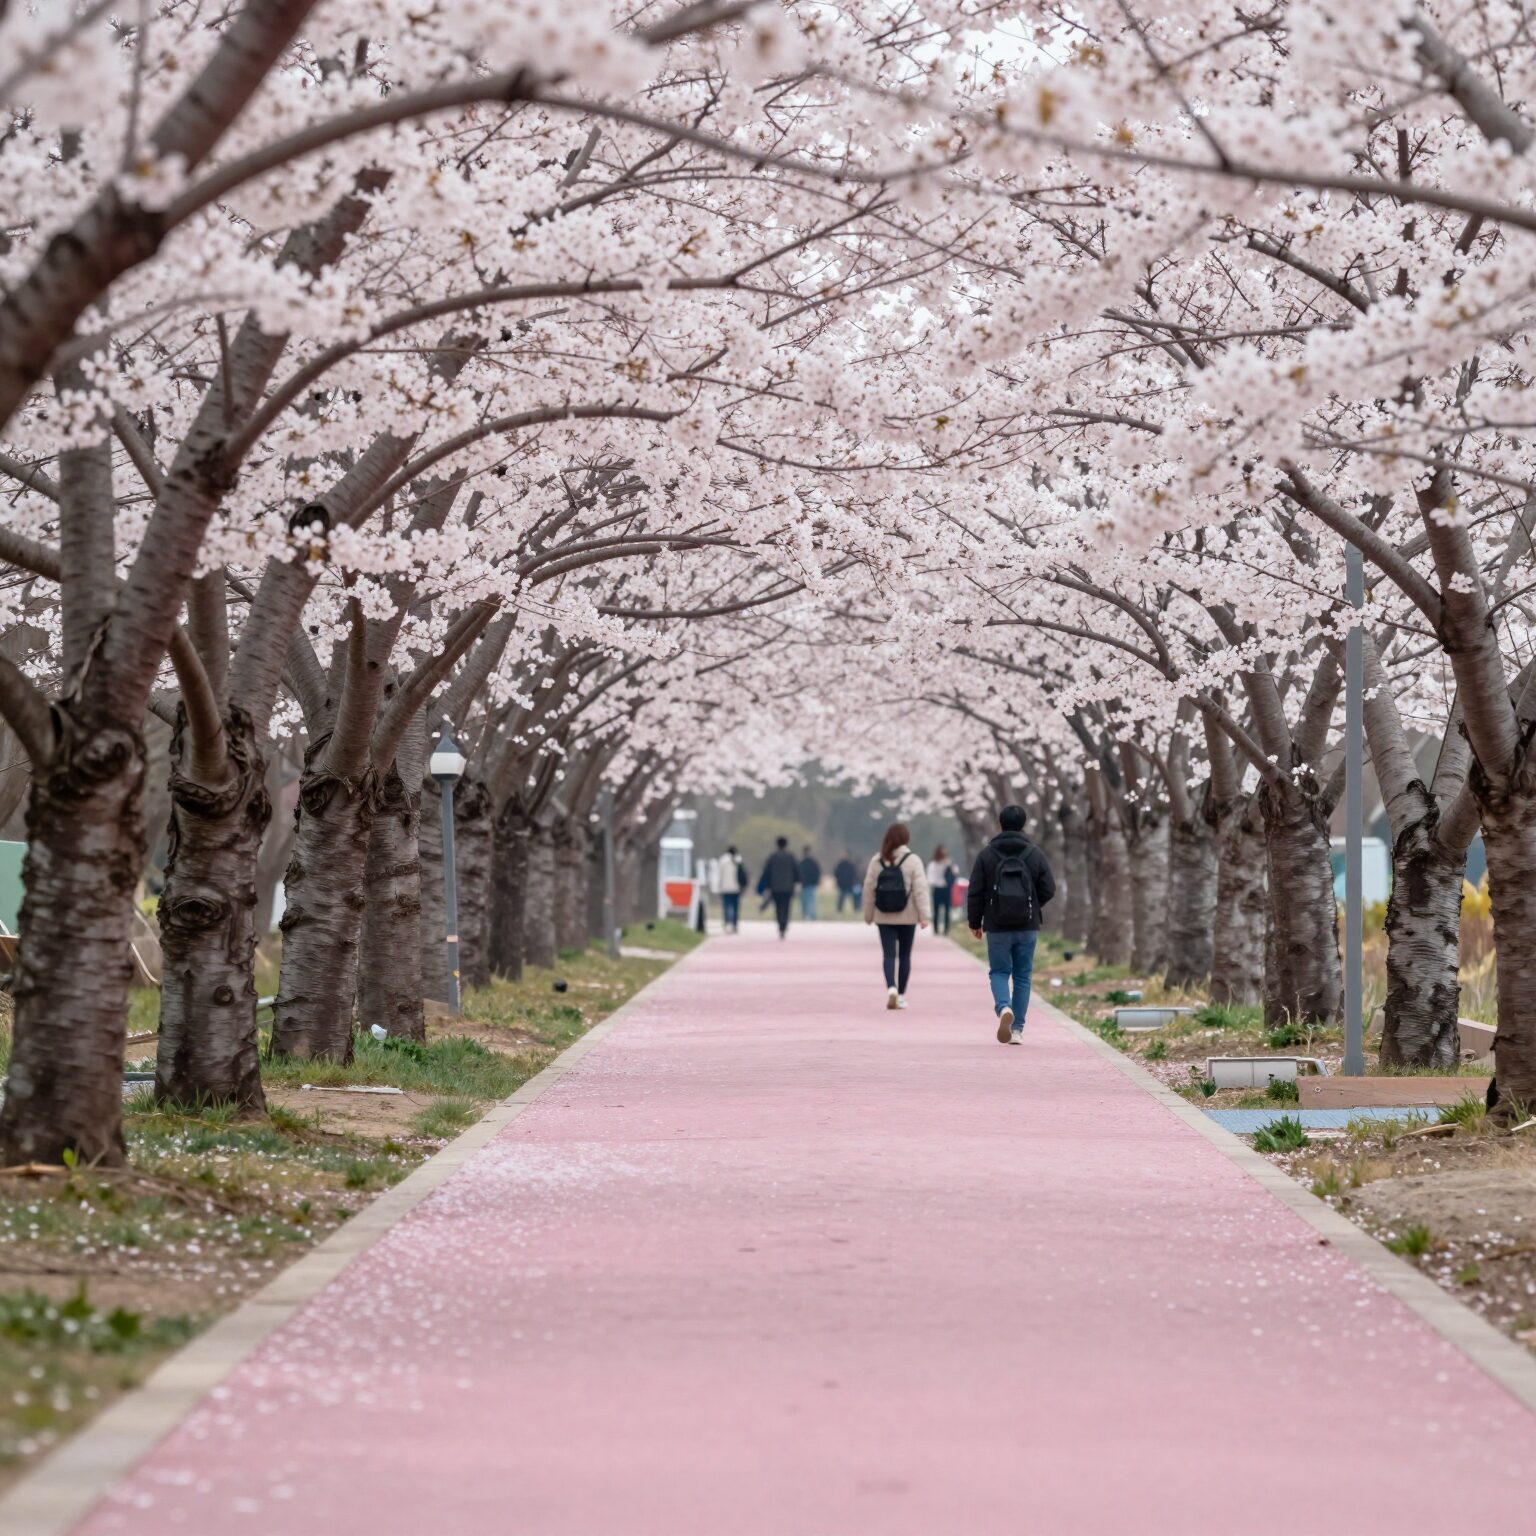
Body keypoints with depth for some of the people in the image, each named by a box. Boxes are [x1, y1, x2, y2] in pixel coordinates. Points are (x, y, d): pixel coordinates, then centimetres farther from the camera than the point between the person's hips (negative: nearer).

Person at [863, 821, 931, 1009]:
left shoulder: (877, 861, -1)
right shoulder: (912, 860, -7)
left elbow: (868, 889, 1)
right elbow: (920, 889, -11)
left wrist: (868, 914, 11)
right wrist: (924, 915, -10)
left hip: (884, 917, 1)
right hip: (907, 917, -1)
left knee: (888, 954, 0)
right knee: (904, 955, 11)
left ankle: (891, 987, -23)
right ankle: (901, 995, 15)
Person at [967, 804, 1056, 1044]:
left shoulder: (986, 855, -5)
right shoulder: (1035, 854, -1)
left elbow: (975, 892, -4)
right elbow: (1049, 889, 0)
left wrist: (975, 922, 9)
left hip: (997, 927, -1)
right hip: (1027, 927, 1)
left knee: (998, 972, 9)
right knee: (1022, 975, 11)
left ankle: (1003, 1007, -21)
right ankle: (1017, 1029, 9)